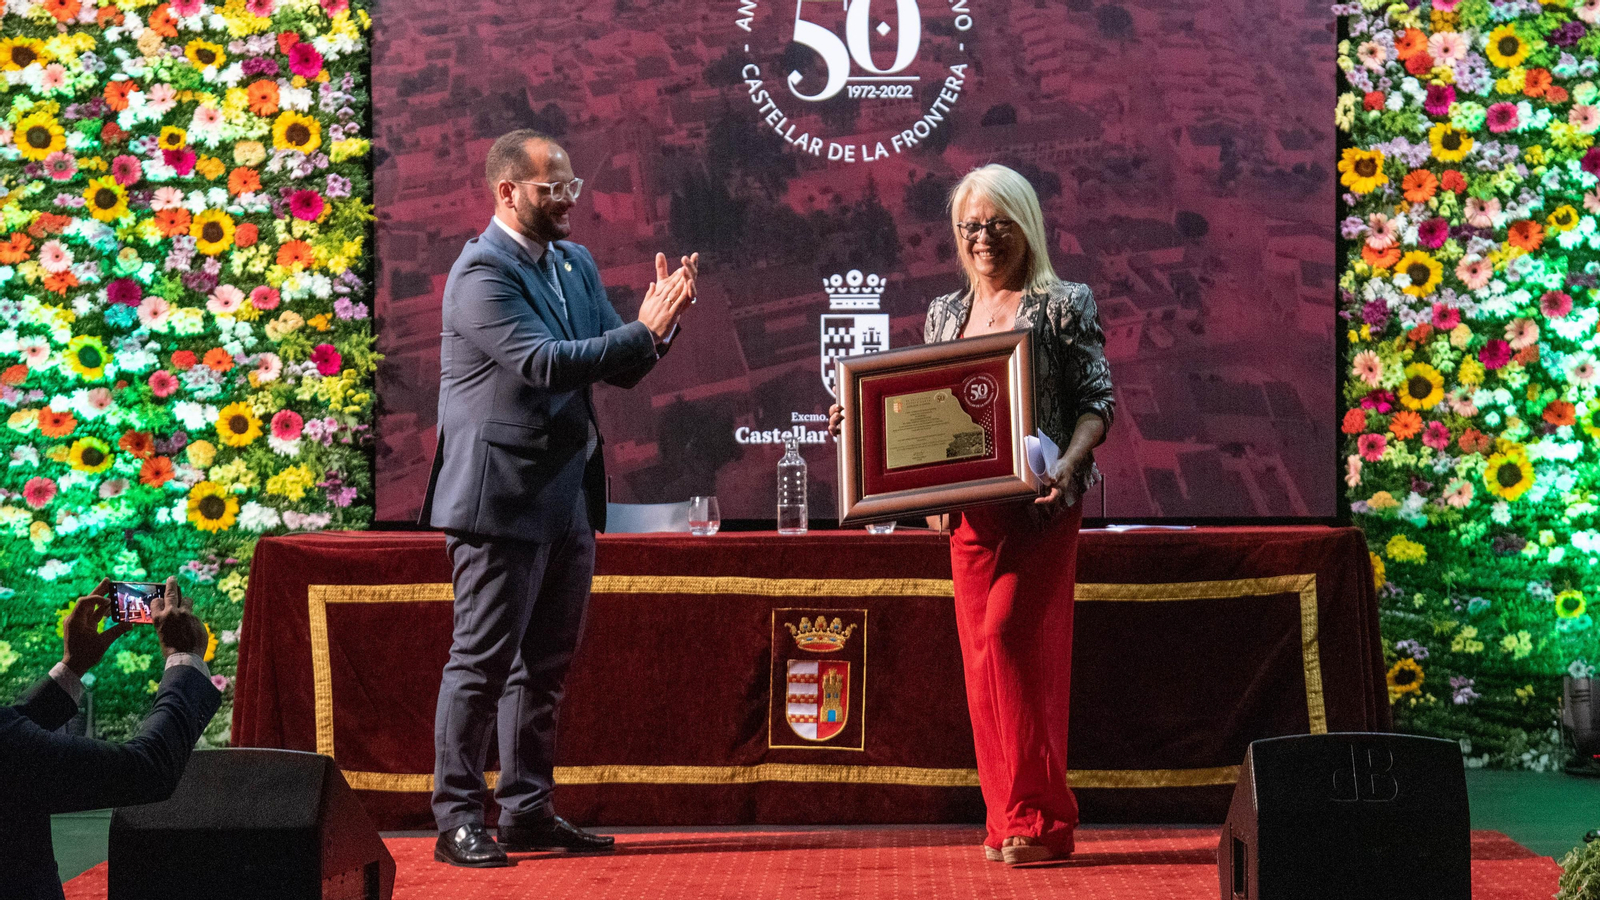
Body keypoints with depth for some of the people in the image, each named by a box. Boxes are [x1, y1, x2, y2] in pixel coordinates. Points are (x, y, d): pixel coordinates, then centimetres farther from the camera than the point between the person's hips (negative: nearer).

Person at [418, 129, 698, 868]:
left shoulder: (575, 264, 13)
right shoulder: (481, 273, -12)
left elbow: (619, 370, 11)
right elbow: (542, 362, -24)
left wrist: (658, 323, -7)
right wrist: (644, 330, -23)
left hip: (568, 496, 8)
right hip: (501, 496, -8)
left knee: (544, 664, 13)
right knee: (482, 662, -3)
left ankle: (528, 810, 22)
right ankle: (458, 820, 5)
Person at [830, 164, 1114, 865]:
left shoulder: (1064, 305, 0)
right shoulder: (944, 314, 16)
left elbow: (1097, 402, -4)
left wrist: (1067, 463, -20)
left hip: (1038, 503, -5)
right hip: (969, 506, 6)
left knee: (1009, 637, -13)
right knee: (981, 652, 4)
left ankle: (1039, 818, -5)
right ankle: (1008, 820, 12)